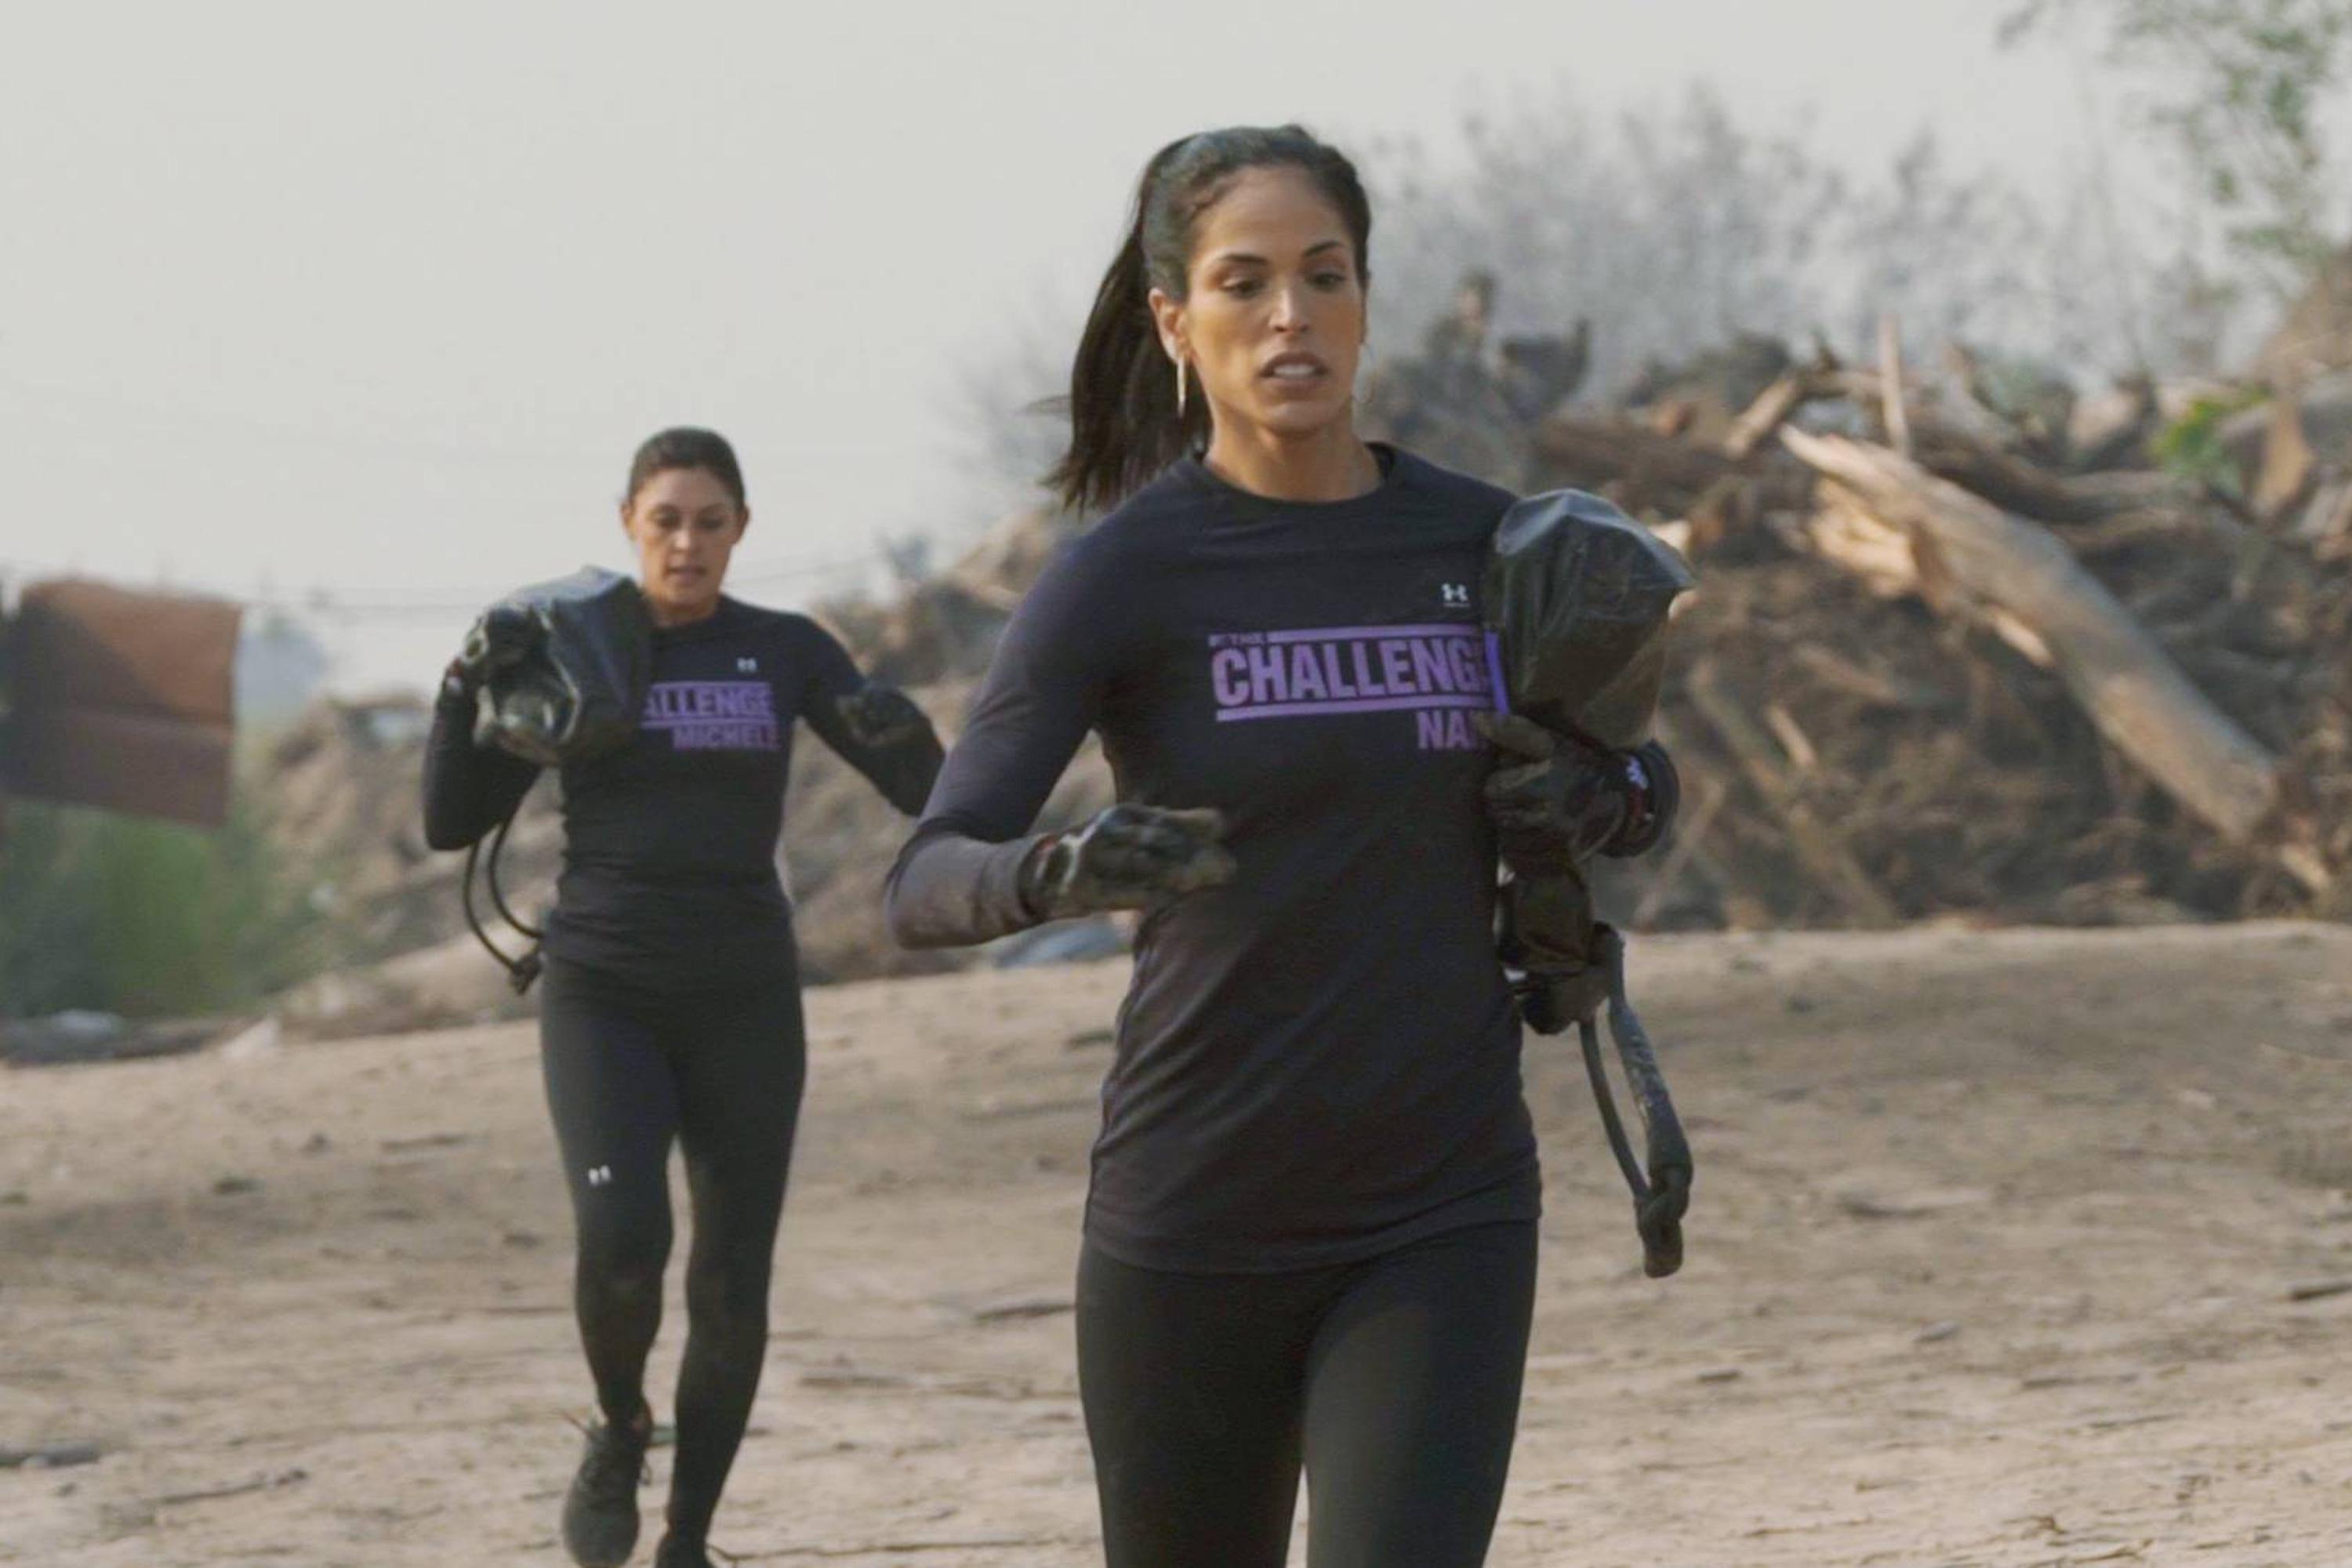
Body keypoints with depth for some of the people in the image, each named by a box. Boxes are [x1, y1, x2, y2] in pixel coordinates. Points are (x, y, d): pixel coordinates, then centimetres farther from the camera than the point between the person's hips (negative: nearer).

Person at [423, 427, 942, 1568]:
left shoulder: (785, 653, 3)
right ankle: (619, 1429, 6)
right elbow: (453, 824, 1)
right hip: (602, 999, -1)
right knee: (621, 1242, -23)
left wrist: (901, 733, -26)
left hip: (743, 1005, 2)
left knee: (732, 1290, -1)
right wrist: (468, 691, -16)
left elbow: (926, 791, -3)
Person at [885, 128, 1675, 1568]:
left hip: (1443, 1223, 1)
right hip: (1194, 1221, -1)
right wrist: (1061, 876, -36)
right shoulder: (1128, 574, -6)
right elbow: (926, 882, -13)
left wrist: (1606, 800, -4)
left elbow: (1629, 784, 21)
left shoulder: (1481, 544, 4)